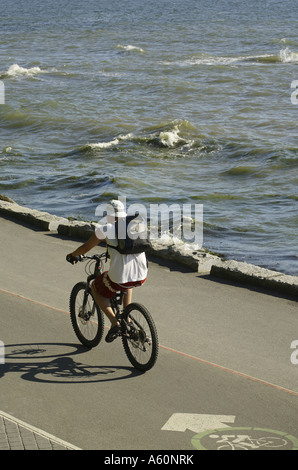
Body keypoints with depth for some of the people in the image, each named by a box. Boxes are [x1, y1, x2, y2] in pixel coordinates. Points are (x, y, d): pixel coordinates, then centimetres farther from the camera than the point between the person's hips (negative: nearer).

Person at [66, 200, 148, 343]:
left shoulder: (105, 229, -1)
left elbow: (85, 248, 10)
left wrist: (72, 255, 32)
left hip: (119, 279, -5)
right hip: (141, 277, 5)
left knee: (95, 288, 26)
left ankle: (114, 323, 10)